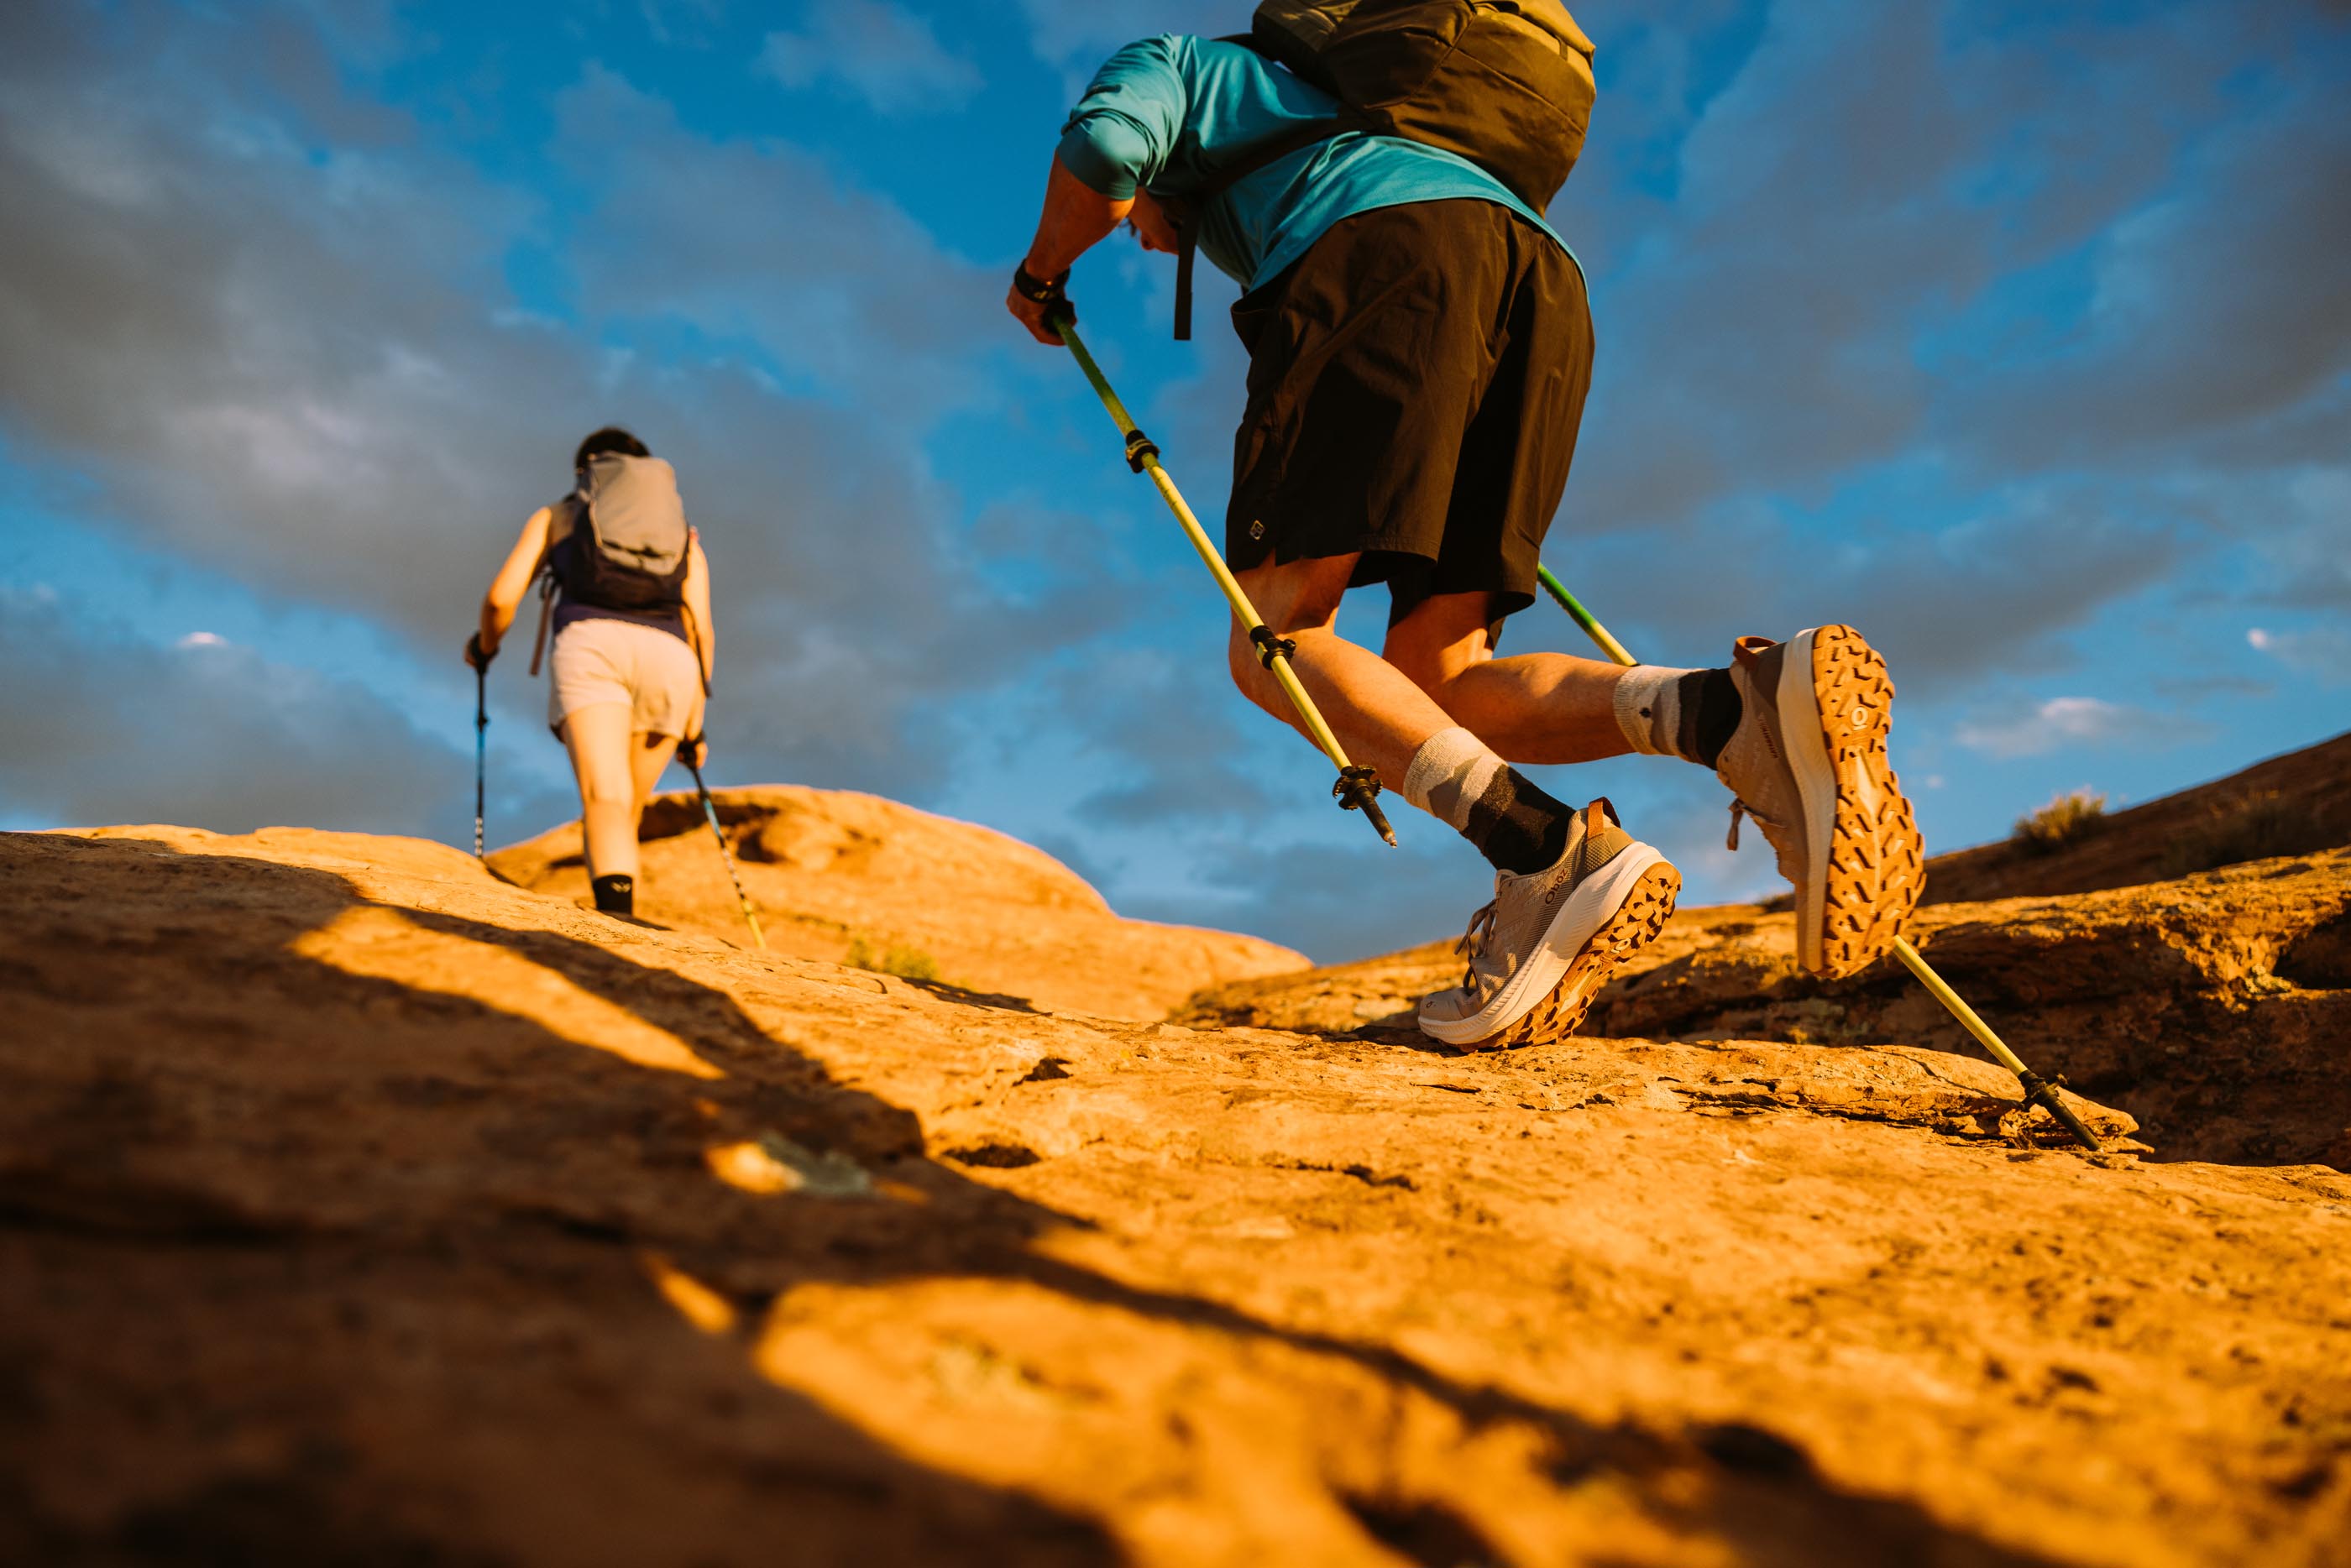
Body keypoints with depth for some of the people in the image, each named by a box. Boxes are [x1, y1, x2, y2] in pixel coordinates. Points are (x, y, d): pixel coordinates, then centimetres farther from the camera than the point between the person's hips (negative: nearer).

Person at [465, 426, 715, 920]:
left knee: (605, 801, -19)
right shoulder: (684, 535, 32)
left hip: (591, 643, -2)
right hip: (668, 657, 2)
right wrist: (694, 727, 21)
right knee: (627, 813, 16)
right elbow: (700, 630, 18)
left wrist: (485, 646, 39)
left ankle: (616, 919, -41)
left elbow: (501, 598, 17)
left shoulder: (555, 515, 29)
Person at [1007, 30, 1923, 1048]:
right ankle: (1745, 713, -25)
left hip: (1391, 249, -7)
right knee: (1437, 686, -2)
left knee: (1275, 645, -9)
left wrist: (1042, 275, 24)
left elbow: (1099, 146, 6)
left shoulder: (1168, 69, 31)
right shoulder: (1327, 110, 48)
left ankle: (1549, 857, -28)